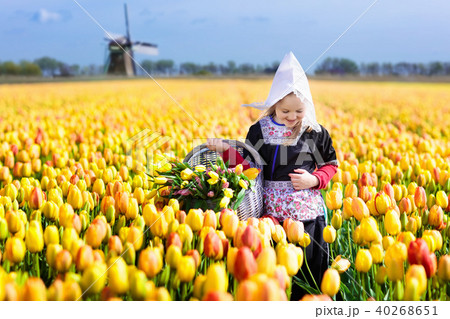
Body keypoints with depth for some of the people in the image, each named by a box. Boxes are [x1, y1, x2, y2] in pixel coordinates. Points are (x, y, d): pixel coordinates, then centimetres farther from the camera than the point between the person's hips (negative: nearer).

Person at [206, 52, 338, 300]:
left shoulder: (316, 133, -2)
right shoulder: (260, 130, 1)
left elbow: (330, 165, 8)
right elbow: (249, 164, 8)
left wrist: (314, 180, -11)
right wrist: (225, 149, -4)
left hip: (307, 212, 0)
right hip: (271, 211, 1)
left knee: (308, 269, 9)